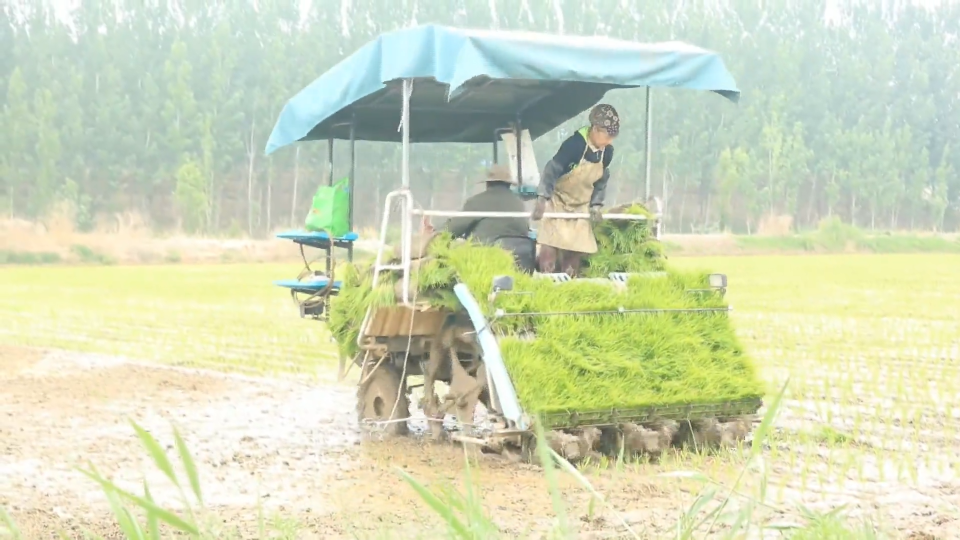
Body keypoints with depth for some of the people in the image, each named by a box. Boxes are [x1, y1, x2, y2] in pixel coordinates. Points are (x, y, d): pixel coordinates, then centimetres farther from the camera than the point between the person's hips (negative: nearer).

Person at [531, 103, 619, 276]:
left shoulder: (607, 152, -6)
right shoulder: (575, 143, -26)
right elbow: (552, 171, -27)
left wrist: (596, 205, -4)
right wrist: (542, 199, -36)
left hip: (581, 207, 6)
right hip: (558, 203, -6)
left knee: (576, 252, 5)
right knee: (550, 249, -11)